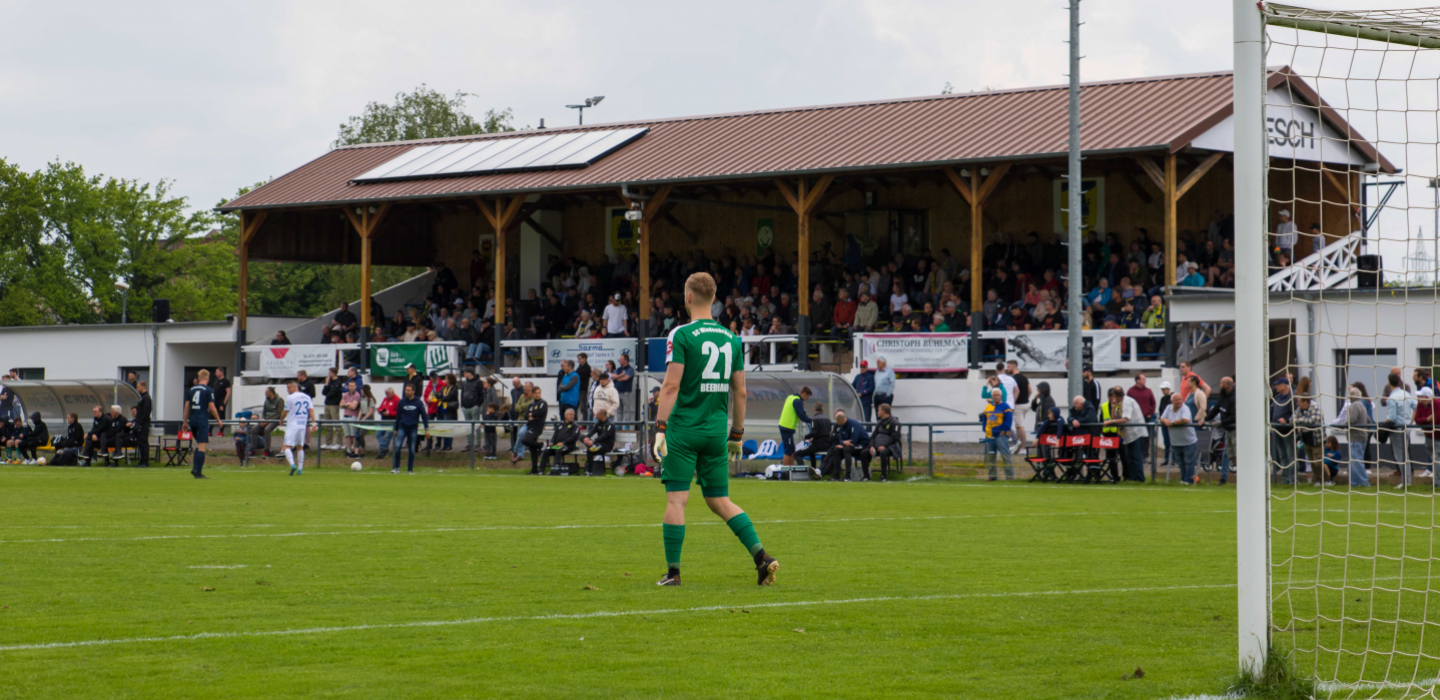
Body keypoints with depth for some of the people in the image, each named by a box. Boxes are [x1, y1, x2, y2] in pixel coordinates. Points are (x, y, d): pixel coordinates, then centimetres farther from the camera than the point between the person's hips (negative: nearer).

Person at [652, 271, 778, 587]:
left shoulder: (681, 335, -8)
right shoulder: (731, 338, 9)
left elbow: (671, 385, -14)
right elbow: (740, 391, 11)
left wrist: (660, 428, -13)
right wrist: (737, 435, 19)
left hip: (684, 429, -5)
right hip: (717, 430, 5)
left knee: (676, 499, 0)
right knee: (720, 501, 12)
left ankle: (673, 572, -1)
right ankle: (761, 556, -2)